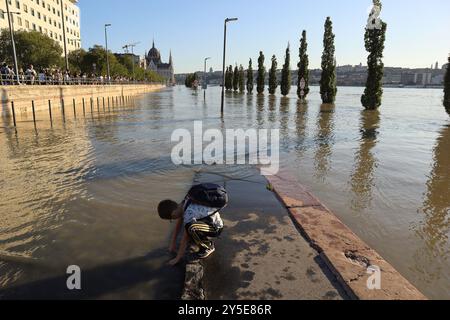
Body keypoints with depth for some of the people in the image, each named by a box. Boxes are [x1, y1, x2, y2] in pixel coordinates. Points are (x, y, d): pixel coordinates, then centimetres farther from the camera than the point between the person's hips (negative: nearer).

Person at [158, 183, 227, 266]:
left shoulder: (189, 214, -32)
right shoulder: (182, 205, -7)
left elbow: (185, 239, -23)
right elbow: (178, 226, 6)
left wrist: (178, 258, -12)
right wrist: (172, 244, 11)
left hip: (216, 228, -9)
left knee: (191, 228, -35)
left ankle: (208, 247, -9)